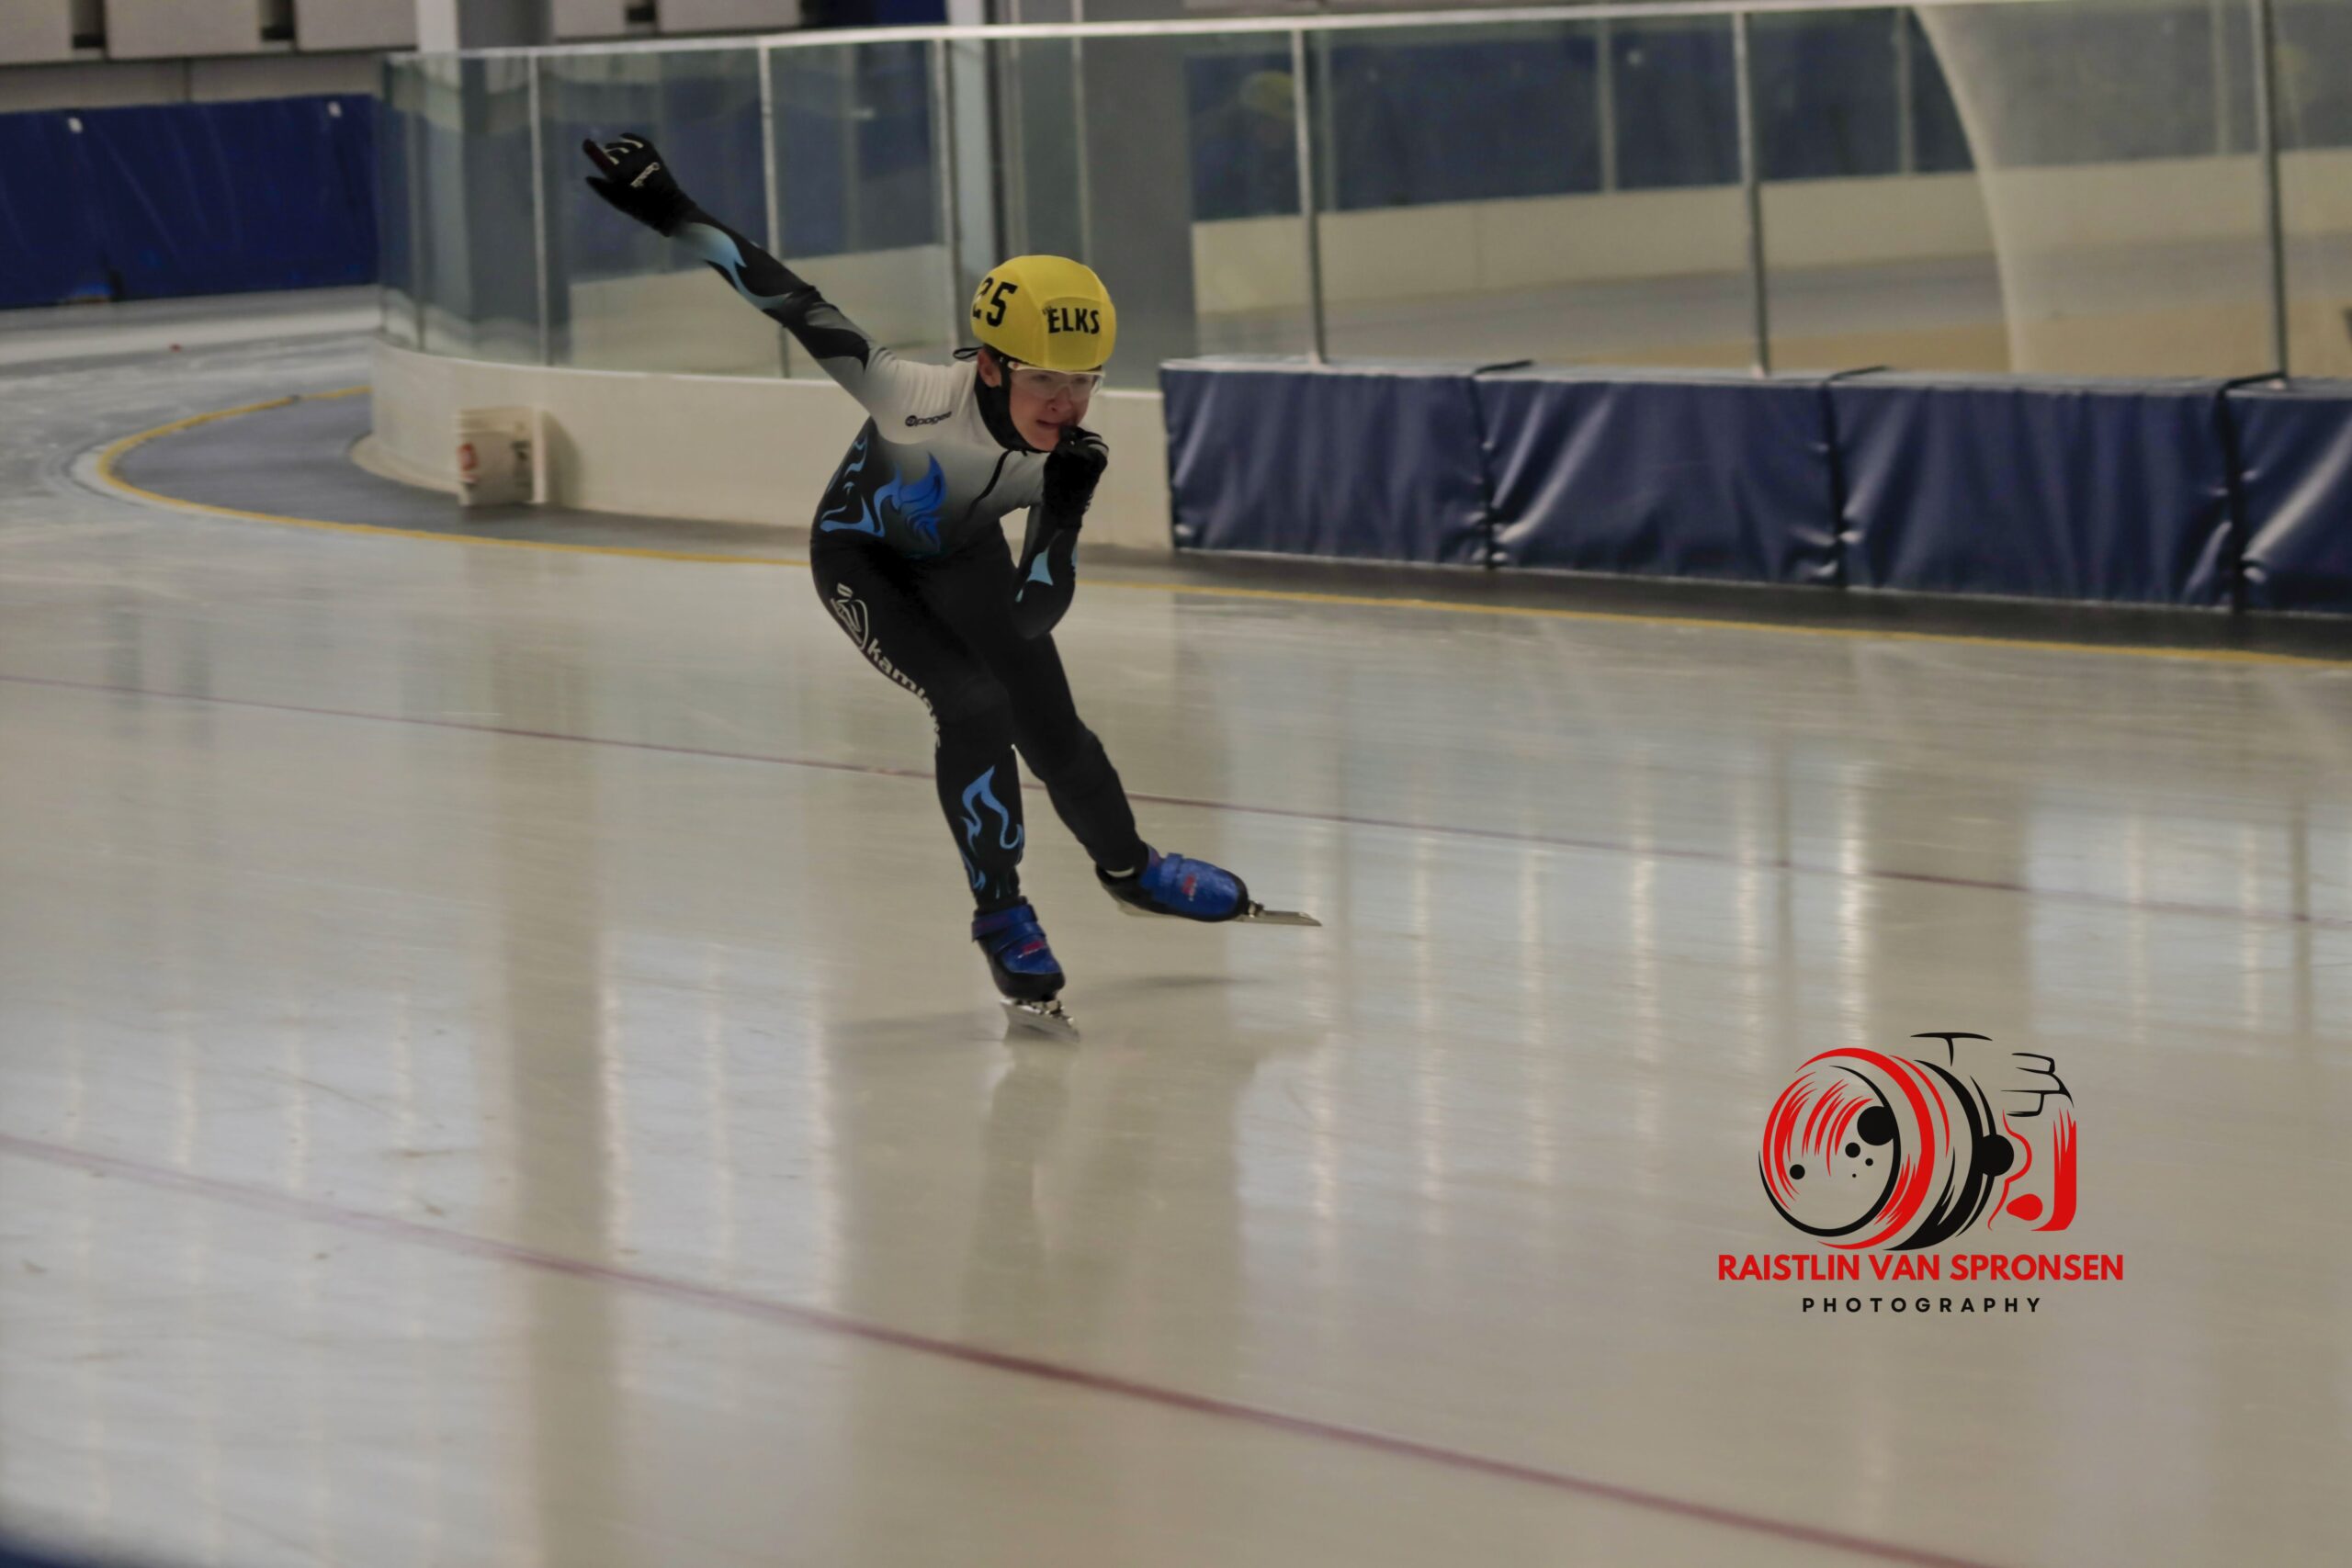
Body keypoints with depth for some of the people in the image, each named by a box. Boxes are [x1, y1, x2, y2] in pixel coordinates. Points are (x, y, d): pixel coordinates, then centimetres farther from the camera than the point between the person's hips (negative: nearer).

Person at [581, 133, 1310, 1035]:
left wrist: (1063, 513, -42)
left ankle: (1130, 870, 38)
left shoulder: (1067, 456, -26)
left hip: (960, 553, 5)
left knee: (1050, 728, 10)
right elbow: (794, 305, -40)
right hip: (864, 555, -4)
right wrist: (667, 212, -44)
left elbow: (1034, 617, -27)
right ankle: (1001, 918, -5)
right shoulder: (922, 400, -41)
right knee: (973, 705, -22)